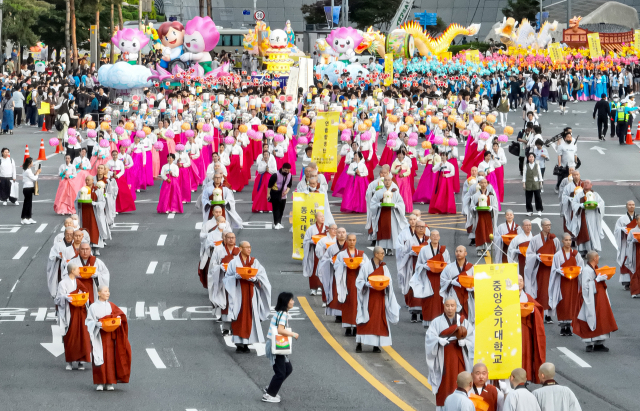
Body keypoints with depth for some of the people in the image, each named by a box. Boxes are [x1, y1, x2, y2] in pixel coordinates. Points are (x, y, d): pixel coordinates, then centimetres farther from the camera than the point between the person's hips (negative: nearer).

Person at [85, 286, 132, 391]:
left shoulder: (111, 306, 10)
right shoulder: (93, 307, 1)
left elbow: (120, 315, 6)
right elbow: (89, 321, -1)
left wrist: (118, 319, -15)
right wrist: (96, 324, -19)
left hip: (109, 336, 2)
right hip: (98, 336, -2)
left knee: (110, 358, -1)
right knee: (99, 359, -3)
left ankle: (110, 382, 4)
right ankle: (100, 382, 3)